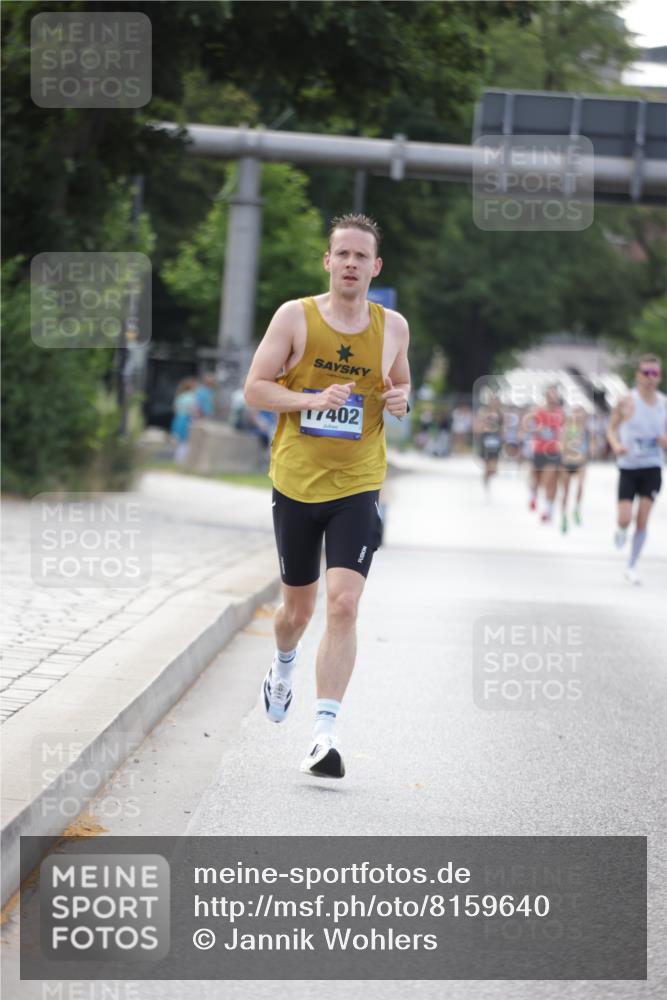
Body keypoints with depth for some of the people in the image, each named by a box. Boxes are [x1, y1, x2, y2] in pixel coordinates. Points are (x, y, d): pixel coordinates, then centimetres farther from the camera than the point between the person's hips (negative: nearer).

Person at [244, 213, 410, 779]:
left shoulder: (392, 327, 4)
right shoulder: (295, 317, -3)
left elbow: (402, 384, 21)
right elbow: (254, 390, -3)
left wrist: (401, 399, -4)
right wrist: (313, 399, -19)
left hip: (357, 488, 0)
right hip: (295, 484, 0)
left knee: (343, 604, -17)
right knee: (298, 608, 13)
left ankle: (326, 733, -17)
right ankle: (283, 668, 49)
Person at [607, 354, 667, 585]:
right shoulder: (627, 403, -8)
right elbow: (611, 428, 2)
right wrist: (616, 445, -18)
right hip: (628, 468, -2)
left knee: (643, 520, -2)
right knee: (625, 519, -10)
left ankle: (631, 567, 11)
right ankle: (620, 530, 29)